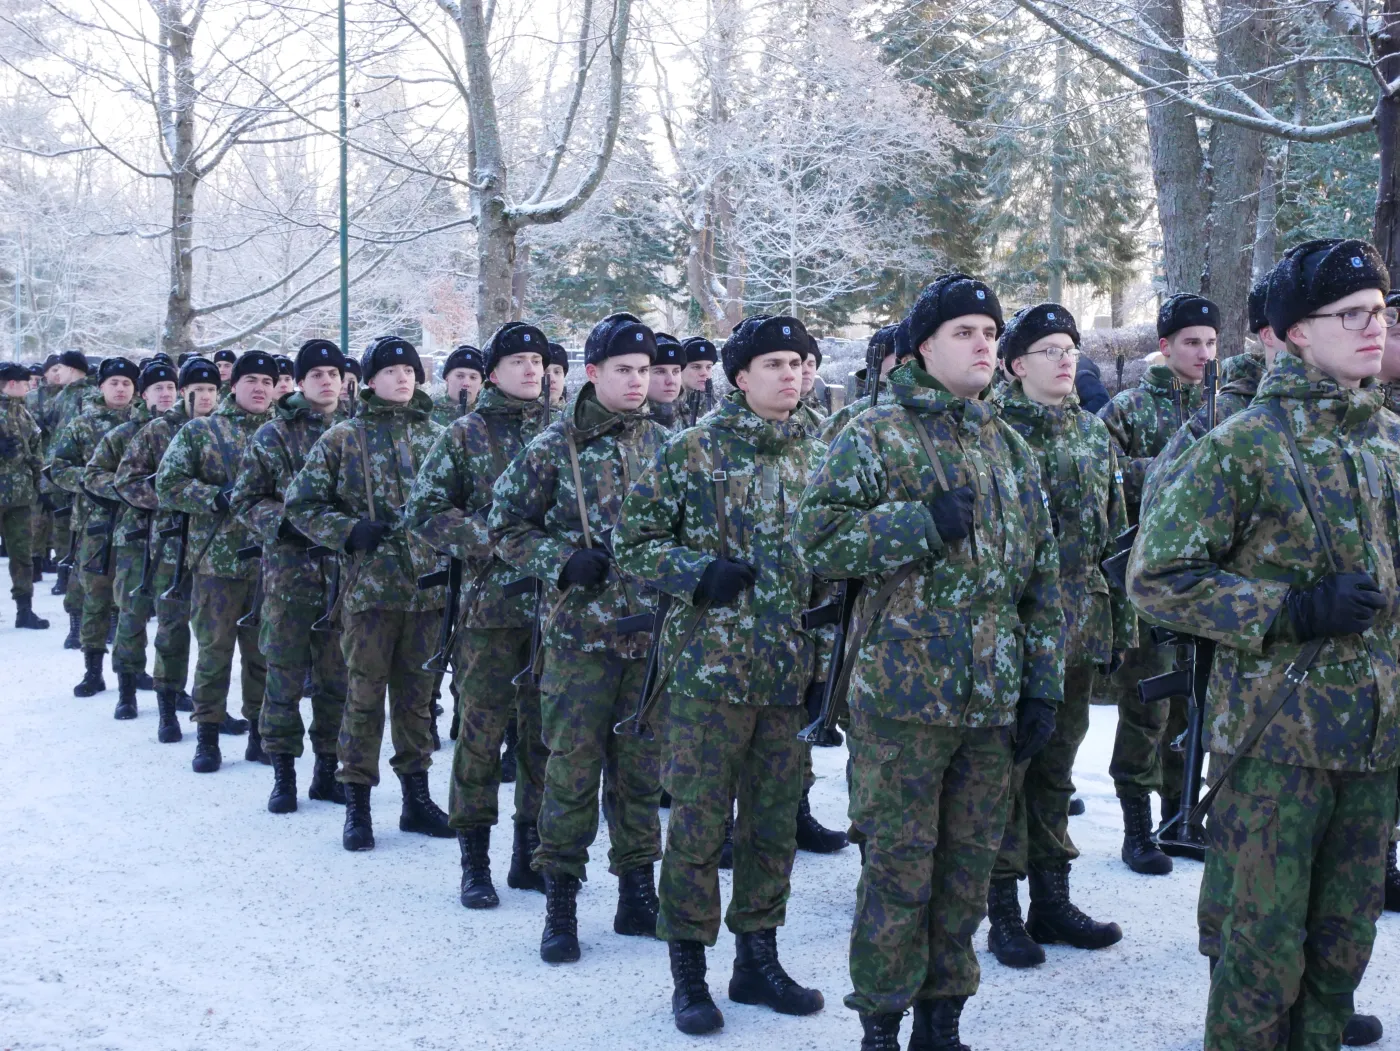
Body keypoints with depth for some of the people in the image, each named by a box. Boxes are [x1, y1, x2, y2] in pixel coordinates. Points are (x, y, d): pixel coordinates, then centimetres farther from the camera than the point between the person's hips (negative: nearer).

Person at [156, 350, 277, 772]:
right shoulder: (199, 432, 4)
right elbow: (167, 484, -3)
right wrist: (217, 497, -15)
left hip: (269, 560, 2)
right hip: (217, 558, -2)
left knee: (264, 650, 9)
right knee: (215, 649, 3)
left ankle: (259, 730, 20)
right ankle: (207, 736, 13)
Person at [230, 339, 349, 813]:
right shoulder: (273, 435, 3)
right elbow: (245, 499, 3)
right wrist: (281, 523, -13)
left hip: (345, 572, 2)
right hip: (290, 571, -2)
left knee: (338, 676, 6)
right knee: (285, 676, 1)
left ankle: (327, 770, 18)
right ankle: (283, 774, 12)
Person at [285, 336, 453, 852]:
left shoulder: (435, 436, 9)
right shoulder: (342, 438, 0)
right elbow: (300, 504, 1)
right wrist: (350, 531, -11)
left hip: (428, 583, 3)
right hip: (369, 583, -3)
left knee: (417, 691, 11)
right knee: (366, 691, 0)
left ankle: (416, 796, 21)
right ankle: (357, 803, 10)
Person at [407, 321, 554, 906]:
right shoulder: (465, 435, 2)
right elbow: (423, 510, -1)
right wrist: (488, 540, -13)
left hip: (555, 603, 3)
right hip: (490, 603, -3)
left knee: (545, 729, 8)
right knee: (482, 729, -1)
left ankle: (530, 854, 20)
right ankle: (474, 861, 10)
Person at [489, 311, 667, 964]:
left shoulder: (664, 444, 8)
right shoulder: (554, 448, -3)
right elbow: (507, 524, 0)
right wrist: (564, 561, -13)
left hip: (652, 634, 3)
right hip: (580, 633, -3)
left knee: (641, 768, 10)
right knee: (573, 770, 0)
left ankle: (637, 892, 23)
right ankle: (561, 902, 11)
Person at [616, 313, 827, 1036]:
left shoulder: (818, 455, 9)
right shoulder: (693, 451, -5)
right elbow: (633, 542, -3)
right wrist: (698, 573, -16)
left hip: (793, 669, 5)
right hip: (711, 664, -4)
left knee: (775, 819, 12)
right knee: (699, 820, 0)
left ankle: (757, 957, 26)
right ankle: (688, 971, 13)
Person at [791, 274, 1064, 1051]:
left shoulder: (1011, 449, 14)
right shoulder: (874, 436, -3)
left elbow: (1042, 575, 15)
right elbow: (815, 539, -12)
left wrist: (1044, 684, 10)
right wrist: (923, 522, -19)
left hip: (994, 698, 5)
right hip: (903, 690, -5)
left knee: (969, 864, 11)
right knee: (898, 866, 1)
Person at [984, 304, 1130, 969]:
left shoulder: (1094, 431, 11)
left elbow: (1115, 532, 15)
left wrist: (1123, 618, 12)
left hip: (1079, 627, 6)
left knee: (1056, 764, 13)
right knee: (1004, 765, 2)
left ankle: (1052, 897, 23)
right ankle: (1003, 909, 11)